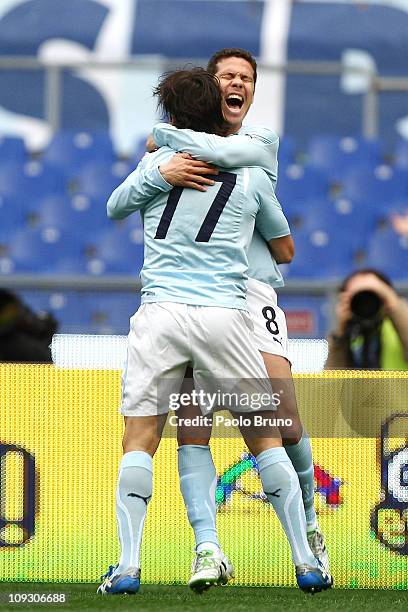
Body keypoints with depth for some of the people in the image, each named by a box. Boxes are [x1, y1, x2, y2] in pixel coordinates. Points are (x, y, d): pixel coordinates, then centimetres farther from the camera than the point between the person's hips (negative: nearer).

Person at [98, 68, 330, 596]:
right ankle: (305, 562, 8)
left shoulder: (158, 162, 8)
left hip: (159, 313, -1)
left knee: (138, 443, 3)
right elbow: (284, 249, 24)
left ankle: (128, 566, -10)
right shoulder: (251, 176, 11)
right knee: (266, 438, 10)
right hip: (224, 314, 1)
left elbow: (114, 208, 25)